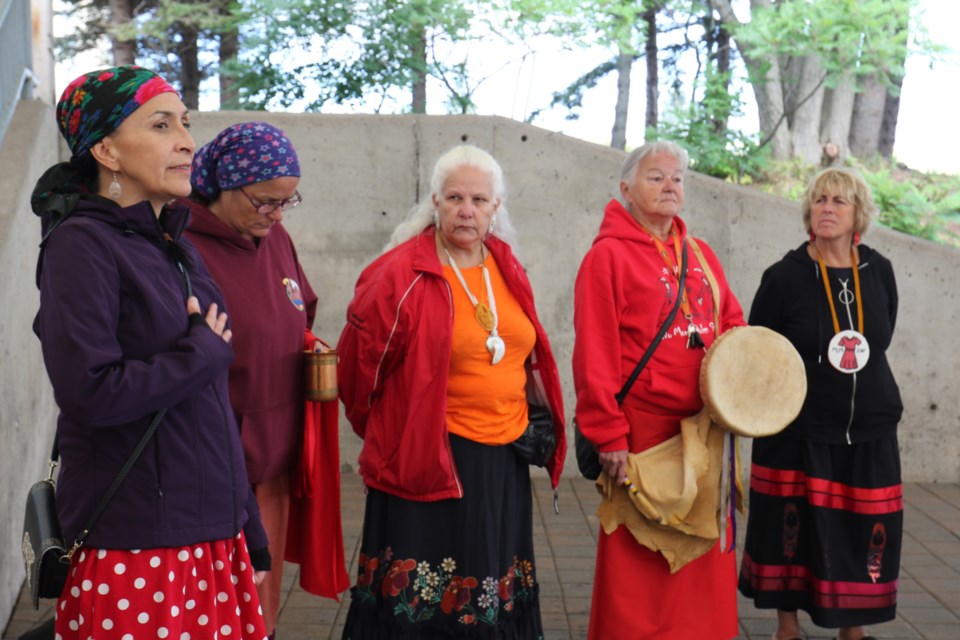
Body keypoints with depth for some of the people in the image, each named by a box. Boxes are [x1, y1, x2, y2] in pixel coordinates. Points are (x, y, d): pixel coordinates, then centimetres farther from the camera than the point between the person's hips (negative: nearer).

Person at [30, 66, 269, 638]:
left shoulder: (178, 248, 12)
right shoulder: (82, 245, -11)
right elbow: (91, 393, -23)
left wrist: (250, 535, 17)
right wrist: (204, 351, -10)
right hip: (134, 550, -7)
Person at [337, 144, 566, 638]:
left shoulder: (507, 269, 8)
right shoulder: (401, 274, -11)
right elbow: (361, 362, -5)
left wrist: (537, 417, 19)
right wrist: (383, 430, 6)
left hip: (504, 462, 6)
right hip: (429, 460, -6)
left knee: (491, 591, 15)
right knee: (421, 599, 3)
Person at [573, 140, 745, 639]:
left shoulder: (700, 255, 14)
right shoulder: (609, 255, -6)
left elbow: (731, 320, 20)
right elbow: (594, 352, -12)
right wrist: (608, 435, -16)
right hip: (643, 430, -6)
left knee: (705, 553, 11)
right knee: (639, 560, 1)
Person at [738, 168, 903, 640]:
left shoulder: (879, 272, 3)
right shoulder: (784, 276, -8)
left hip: (868, 433, 3)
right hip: (798, 434, -3)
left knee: (864, 533, 7)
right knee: (792, 530, 2)